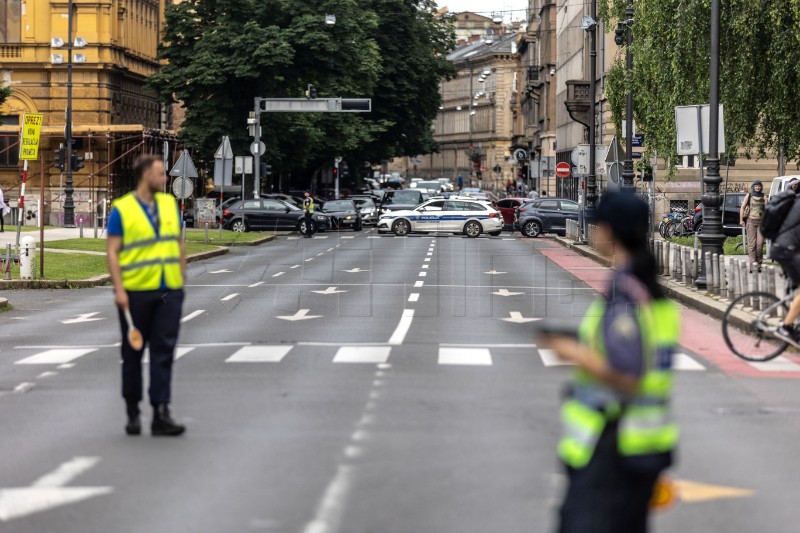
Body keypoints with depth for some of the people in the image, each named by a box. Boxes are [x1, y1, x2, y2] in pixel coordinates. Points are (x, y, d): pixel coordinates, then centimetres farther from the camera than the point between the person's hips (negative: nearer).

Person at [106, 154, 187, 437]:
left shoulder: (170, 204, 10)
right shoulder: (121, 210, -4)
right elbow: (112, 252, -7)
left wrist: (182, 280, 12)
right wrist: (119, 289, -15)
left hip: (169, 292, 3)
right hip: (136, 293, -3)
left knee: (164, 351, -3)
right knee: (133, 353, 8)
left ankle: (161, 414, -4)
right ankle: (133, 412, 20)